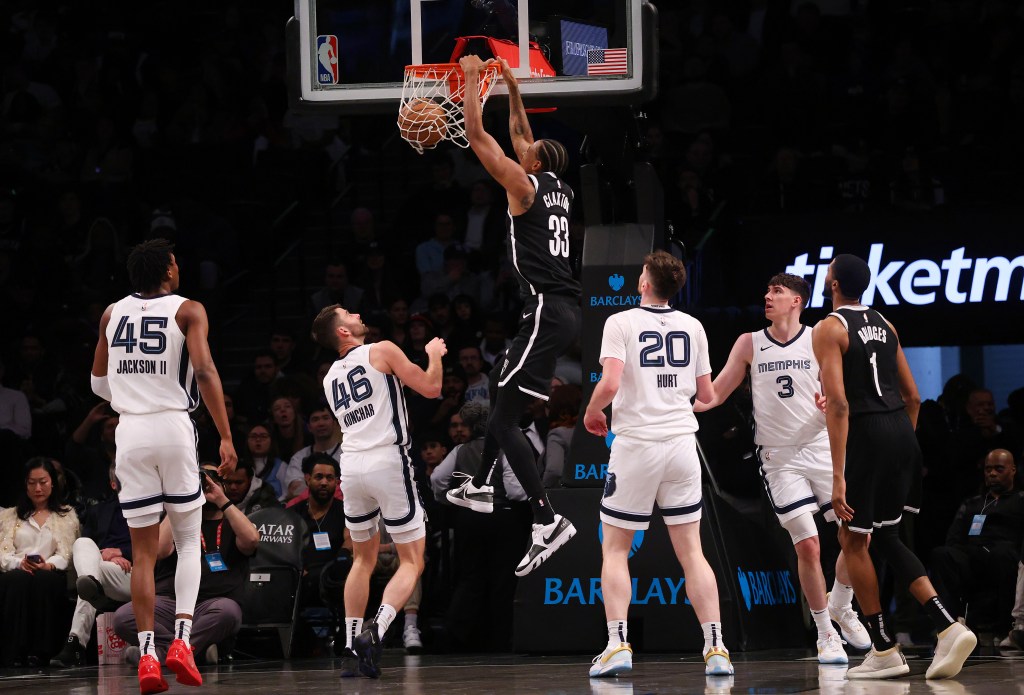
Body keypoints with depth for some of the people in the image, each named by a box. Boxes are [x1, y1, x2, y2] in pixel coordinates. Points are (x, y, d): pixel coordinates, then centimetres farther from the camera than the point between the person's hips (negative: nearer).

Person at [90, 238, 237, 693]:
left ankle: (146, 654, -4)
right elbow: (204, 371, -13)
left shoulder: (112, 313, 11)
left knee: (143, 551, 7)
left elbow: (98, 384, 17)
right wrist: (226, 437, -14)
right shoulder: (187, 311, -1)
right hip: (174, 428, -3)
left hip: (130, 432, 3)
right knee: (188, 541, 11)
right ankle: (181, 639, -7)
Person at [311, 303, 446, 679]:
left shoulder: (331, 377, 19)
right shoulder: (382, 351, 0)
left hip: (351, 465, 6)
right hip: (387, 462, -6)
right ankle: (375, 632, -21)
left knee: (363, 559, 21)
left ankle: (351, 648, 15)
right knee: (411, 561, 1)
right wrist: (434, 354, 17)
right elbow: (430, 388, -2)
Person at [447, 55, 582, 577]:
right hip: (564, 310, 9)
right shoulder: (560, 192, 14)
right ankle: (480, 487, 42)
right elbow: (520, 135, 30)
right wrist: (511, 86, 32)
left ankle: (548, 523, -21)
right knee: (503, 395, 28)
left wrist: (472, 79, 4)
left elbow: (477, 136, -6)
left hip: (546, 312, -9)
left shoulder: (524, 185, -7)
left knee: (504, 420, -12)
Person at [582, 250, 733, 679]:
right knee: (691, 551, 7)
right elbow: (707, 395, 13)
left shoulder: (620, 323, -5)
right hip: (682, 442, 3)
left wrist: (591, 414, 4)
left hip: (636, 443, -3)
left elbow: (610, 384, -16)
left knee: (615, 549, 8)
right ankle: (716, 648, -2)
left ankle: (618, 646, -4)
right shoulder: (693, 327, 7)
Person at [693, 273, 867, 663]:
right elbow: (716, 394, 5)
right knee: (807, 545, -9)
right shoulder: (750, 344, 3)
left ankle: (840, 604, 24)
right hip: (779, 458, -1)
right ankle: (824, 632, 5)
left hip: (821, 448, 1)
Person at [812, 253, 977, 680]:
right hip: (902, 433, 7)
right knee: (885, 536, 18)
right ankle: (948, 628, 2)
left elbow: (838, 402, -17)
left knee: (852, 540, 8)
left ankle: (884, 652, 8)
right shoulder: (884, 325, 16)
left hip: (866, 434, -7)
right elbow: (913, 396, 18)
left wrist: (838, 476, -20)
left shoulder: (829, 330, -7)